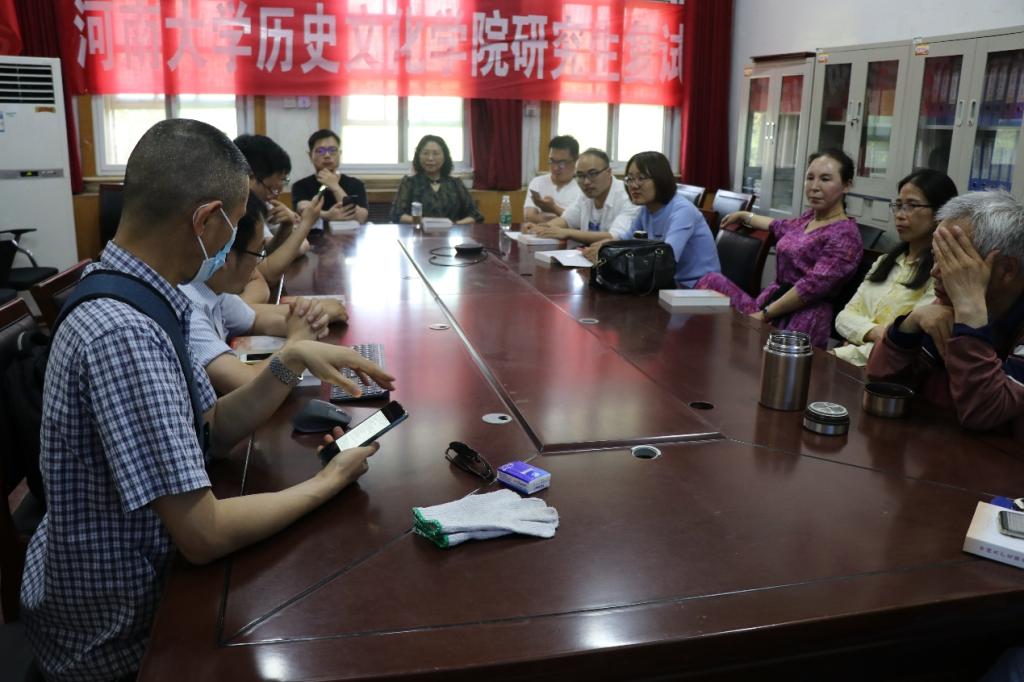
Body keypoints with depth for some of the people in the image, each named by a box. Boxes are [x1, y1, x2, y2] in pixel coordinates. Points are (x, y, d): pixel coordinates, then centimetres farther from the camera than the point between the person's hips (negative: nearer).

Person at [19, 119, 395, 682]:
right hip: (110, 631, -7)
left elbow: (214, 429, 4)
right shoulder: (122, 334, -32)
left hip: (125, 570, 7)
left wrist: (291, 362, -10)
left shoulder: (130, 297, -3)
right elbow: (204, 535, -31)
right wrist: (329, 482, -17)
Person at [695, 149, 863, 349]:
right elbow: (781, 227, 38)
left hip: (799, 321, -9)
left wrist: (764, 315, -19)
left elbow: (813, 286, -21)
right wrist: (744, 216, 51)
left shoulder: (845, 234, -12)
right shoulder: (810, 217, 14)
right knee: (712, 282, -8)